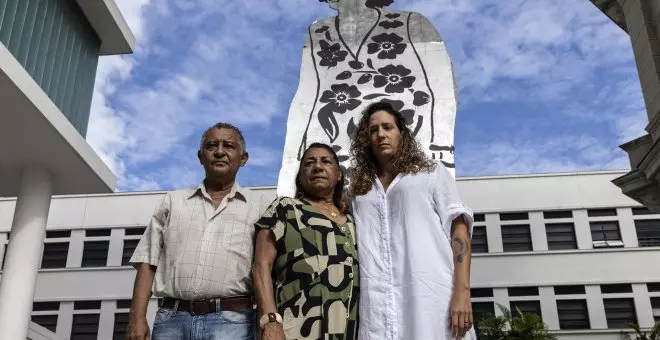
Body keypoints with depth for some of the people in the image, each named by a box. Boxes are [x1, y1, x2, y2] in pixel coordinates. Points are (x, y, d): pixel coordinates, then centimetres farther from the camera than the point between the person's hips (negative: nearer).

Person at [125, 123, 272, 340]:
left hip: (231, 320, -2)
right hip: (172, 318, 2)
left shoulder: (260, 205, 10)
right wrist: (137, 318, 2)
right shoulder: (173, 201, 17)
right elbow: (148, 262, 12)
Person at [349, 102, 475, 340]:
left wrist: (462, 291, -9)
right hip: (377, 304, 2)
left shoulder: (432, 171, 14)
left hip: (430, 294, -2)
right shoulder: (359, 191, 21)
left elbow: (458, 227, 4)